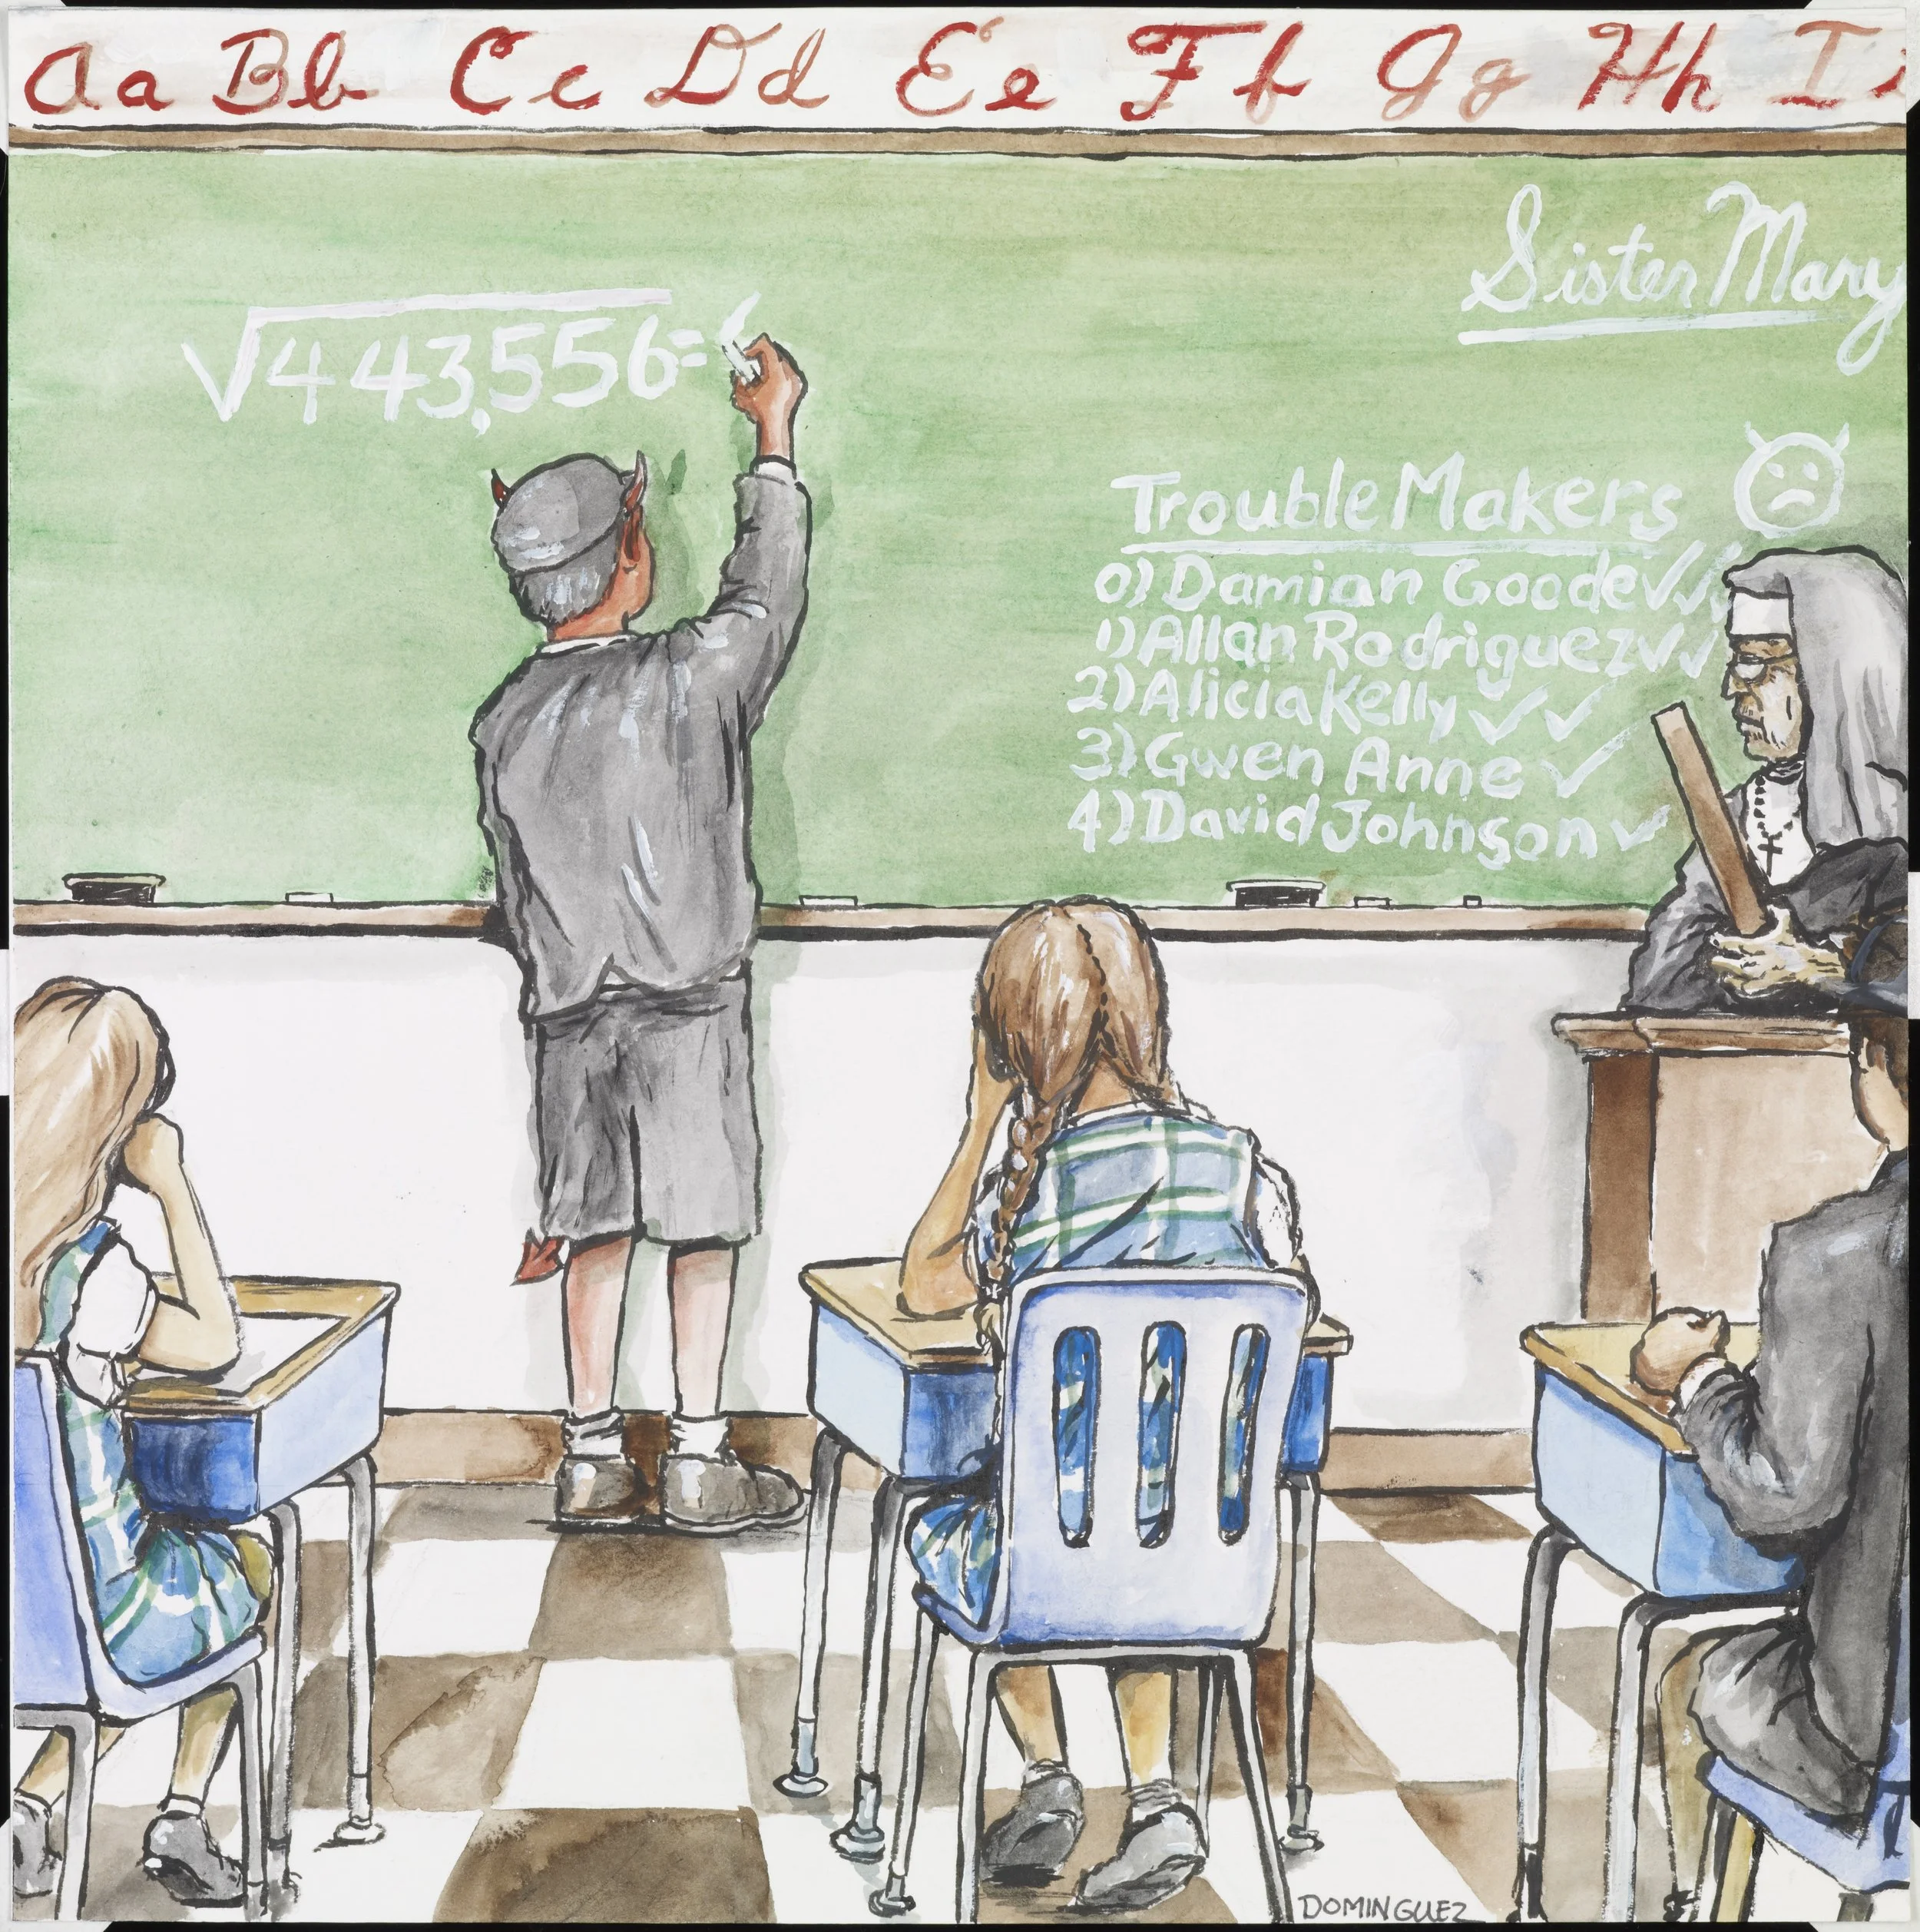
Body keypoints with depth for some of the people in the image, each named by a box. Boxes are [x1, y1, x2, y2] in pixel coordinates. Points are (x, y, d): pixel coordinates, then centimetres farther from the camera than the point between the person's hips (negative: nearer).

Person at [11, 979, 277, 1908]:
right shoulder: (86, 1267, -28)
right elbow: (217, 1345, -11)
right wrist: (172, 1186, -11)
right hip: (84, 1613, -6)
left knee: (178, 1555, 33)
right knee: (249, 1563, 25)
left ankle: (36, 1801, 23)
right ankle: (181, 1822, 28)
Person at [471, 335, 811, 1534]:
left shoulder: (504, 725, 2)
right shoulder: (690, 678, -12)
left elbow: (520, 901, 9)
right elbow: (771, 594, 7)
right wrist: (775, 432, 17)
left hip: (570, 1017, 4)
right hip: (690, 1004, -4)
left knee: (597, 1233, 11)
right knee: (705, 1229, 5)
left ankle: (593, 1465, 16)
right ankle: (700, 1467, 11)